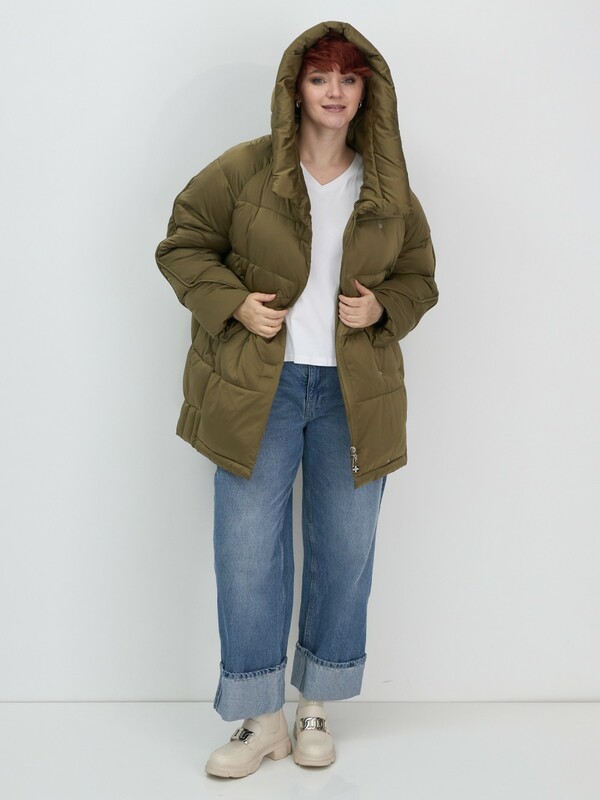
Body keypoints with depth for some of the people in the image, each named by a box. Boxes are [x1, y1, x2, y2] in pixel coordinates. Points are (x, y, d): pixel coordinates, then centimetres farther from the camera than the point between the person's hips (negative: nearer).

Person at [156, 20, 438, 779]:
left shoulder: (390, 189, 7)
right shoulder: (243, 170, -2)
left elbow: (420, 277, 16)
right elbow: (182, 245, 3)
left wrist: (384, 308, -5)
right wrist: (232, 303, -11)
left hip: (354, 394, 3)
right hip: (258, 389, -2)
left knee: (345, 552, 9)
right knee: (248, 553, 0)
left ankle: (316, 708, 28)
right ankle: (261, 718, 18)